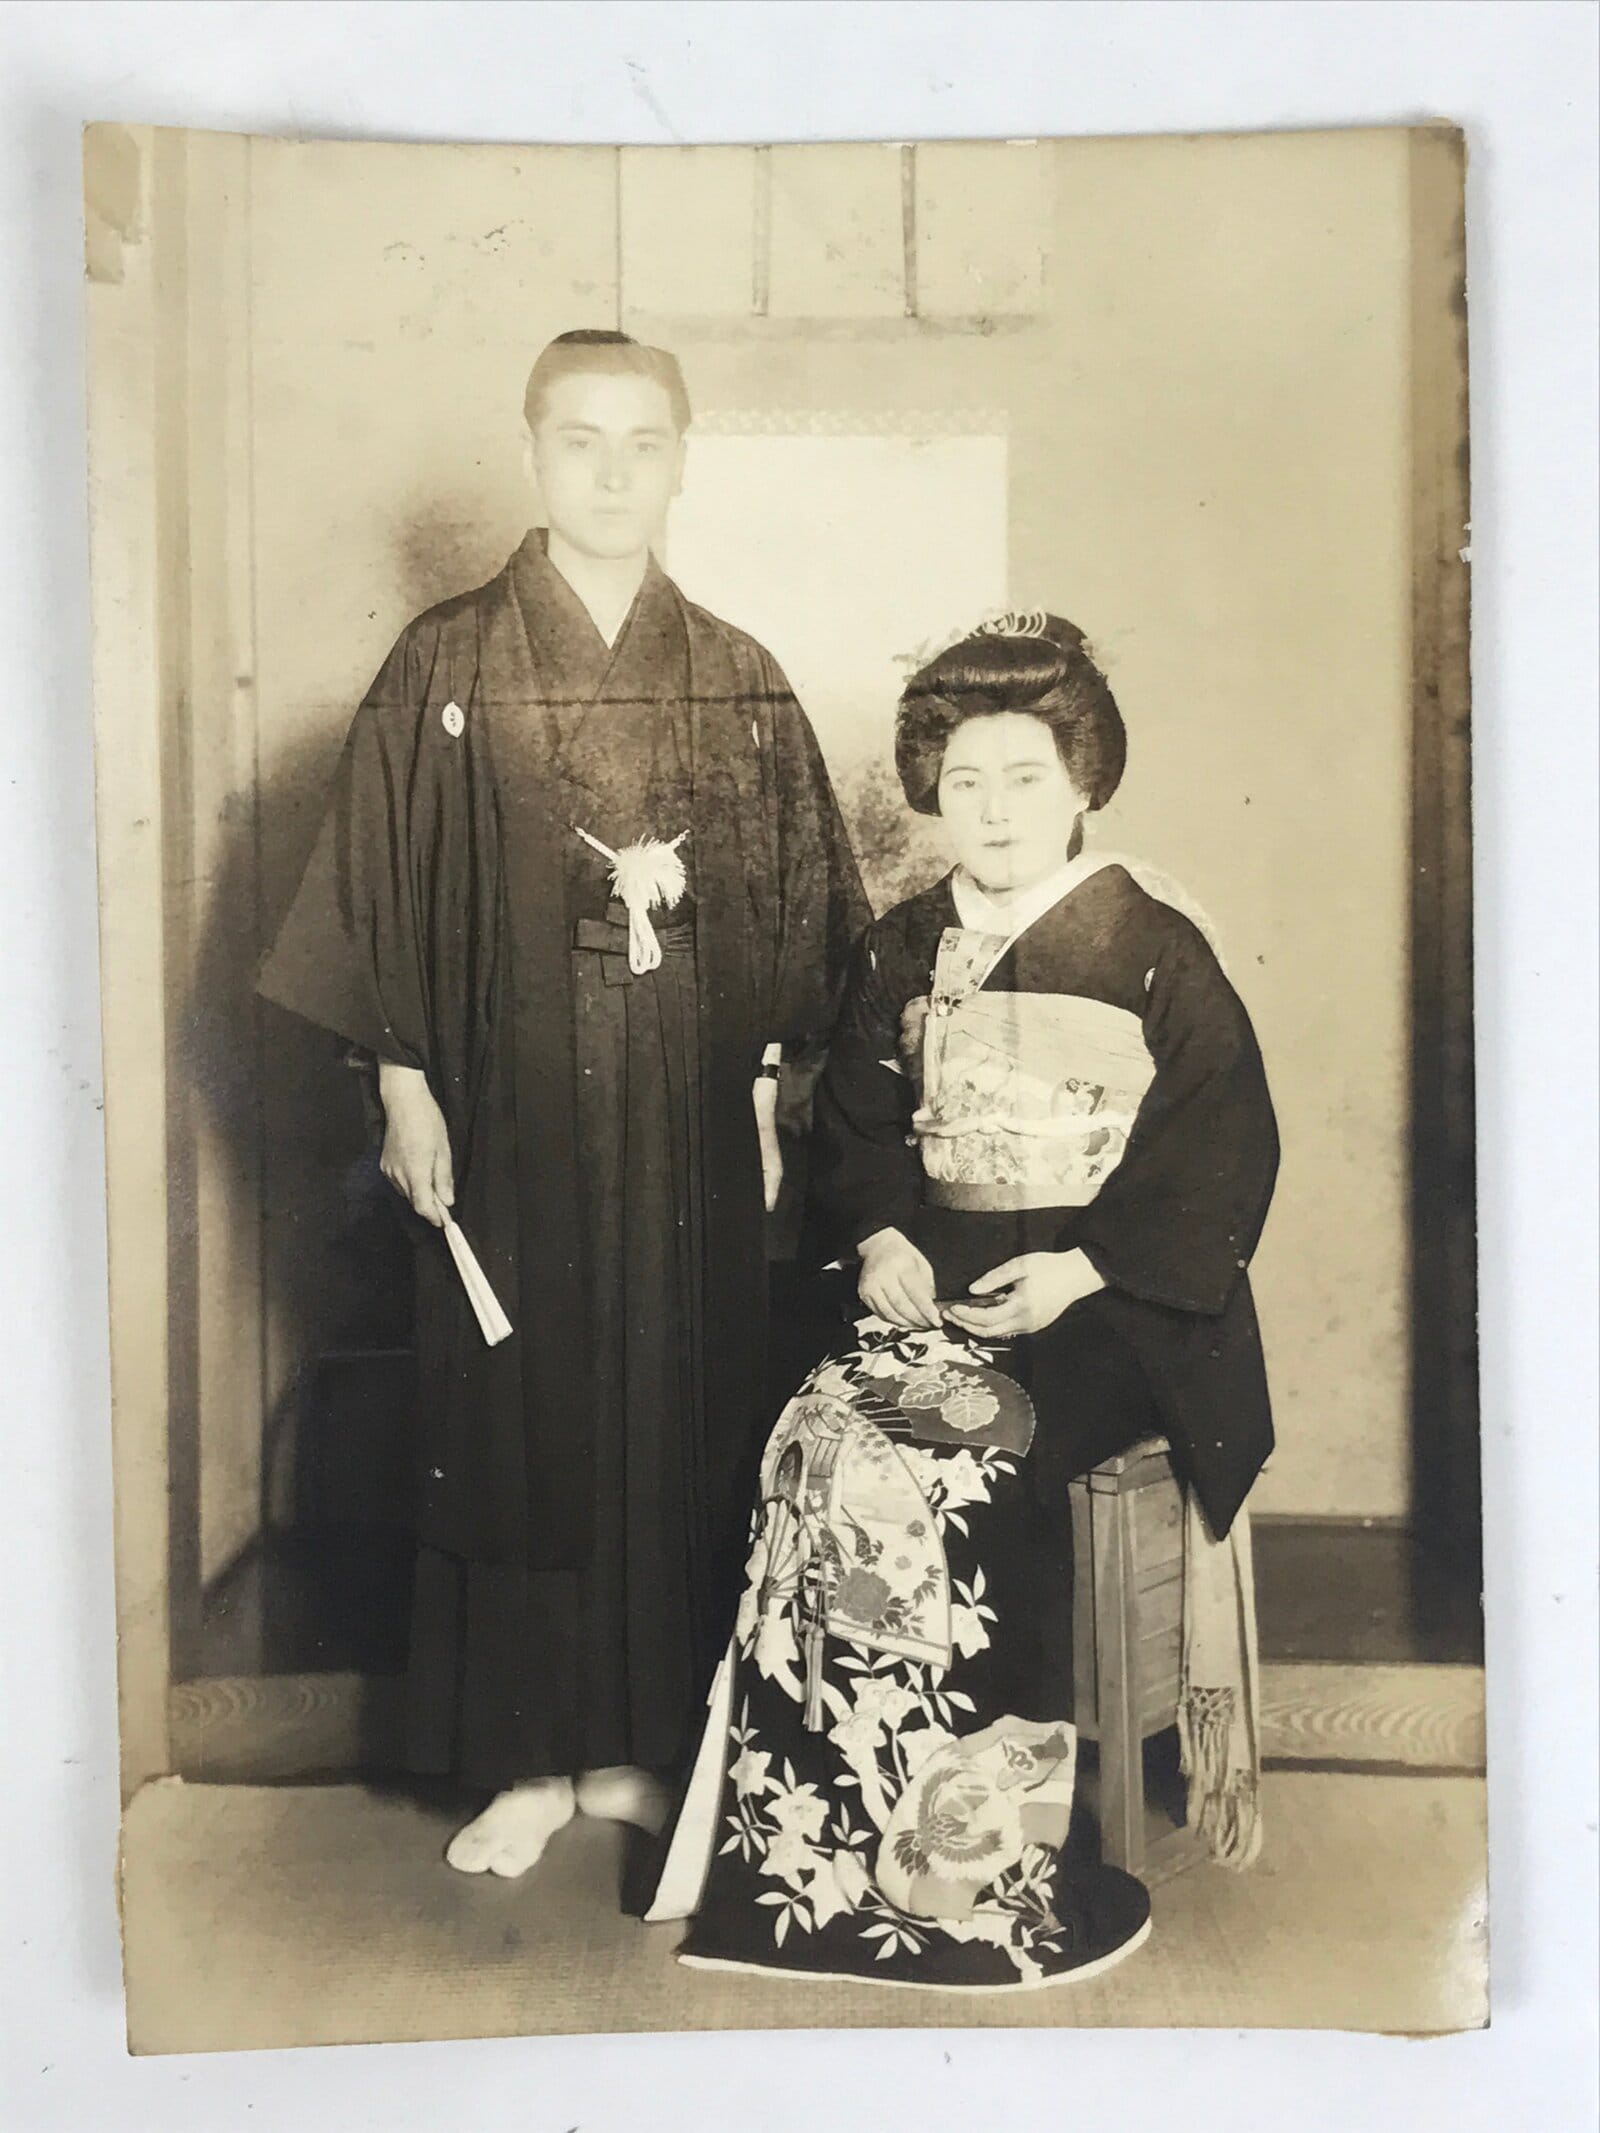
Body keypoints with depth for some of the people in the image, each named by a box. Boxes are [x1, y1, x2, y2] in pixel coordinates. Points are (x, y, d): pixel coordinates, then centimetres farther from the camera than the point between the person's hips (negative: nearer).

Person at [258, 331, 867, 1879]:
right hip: (512, 1111, -2)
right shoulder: (446, 664, 0)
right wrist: (404, 1087, -6)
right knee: (518, 1416, 4)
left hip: (693, 1117, 2)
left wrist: (765, 1087, 4)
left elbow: (792, 906, 9)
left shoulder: (738, 680, 7)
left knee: (679, 1415, 7)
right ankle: (530, 1762, 19)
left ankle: (639, 1745, 24)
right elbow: (383, 887, -1)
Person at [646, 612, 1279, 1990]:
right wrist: (879, 1236, -4)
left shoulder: (1157, 955, 0)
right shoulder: (903, 954, 13)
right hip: (933, 1286, 4)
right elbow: (854, 1125, 17)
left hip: (1109, 1307, -4)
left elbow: (1228, 1153, -4)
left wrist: (1083, 1269, -15)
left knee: (948, 1475, -28)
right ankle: (819, 1844, -10)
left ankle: (984, 1843, -11)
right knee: (817, 1450, -23)